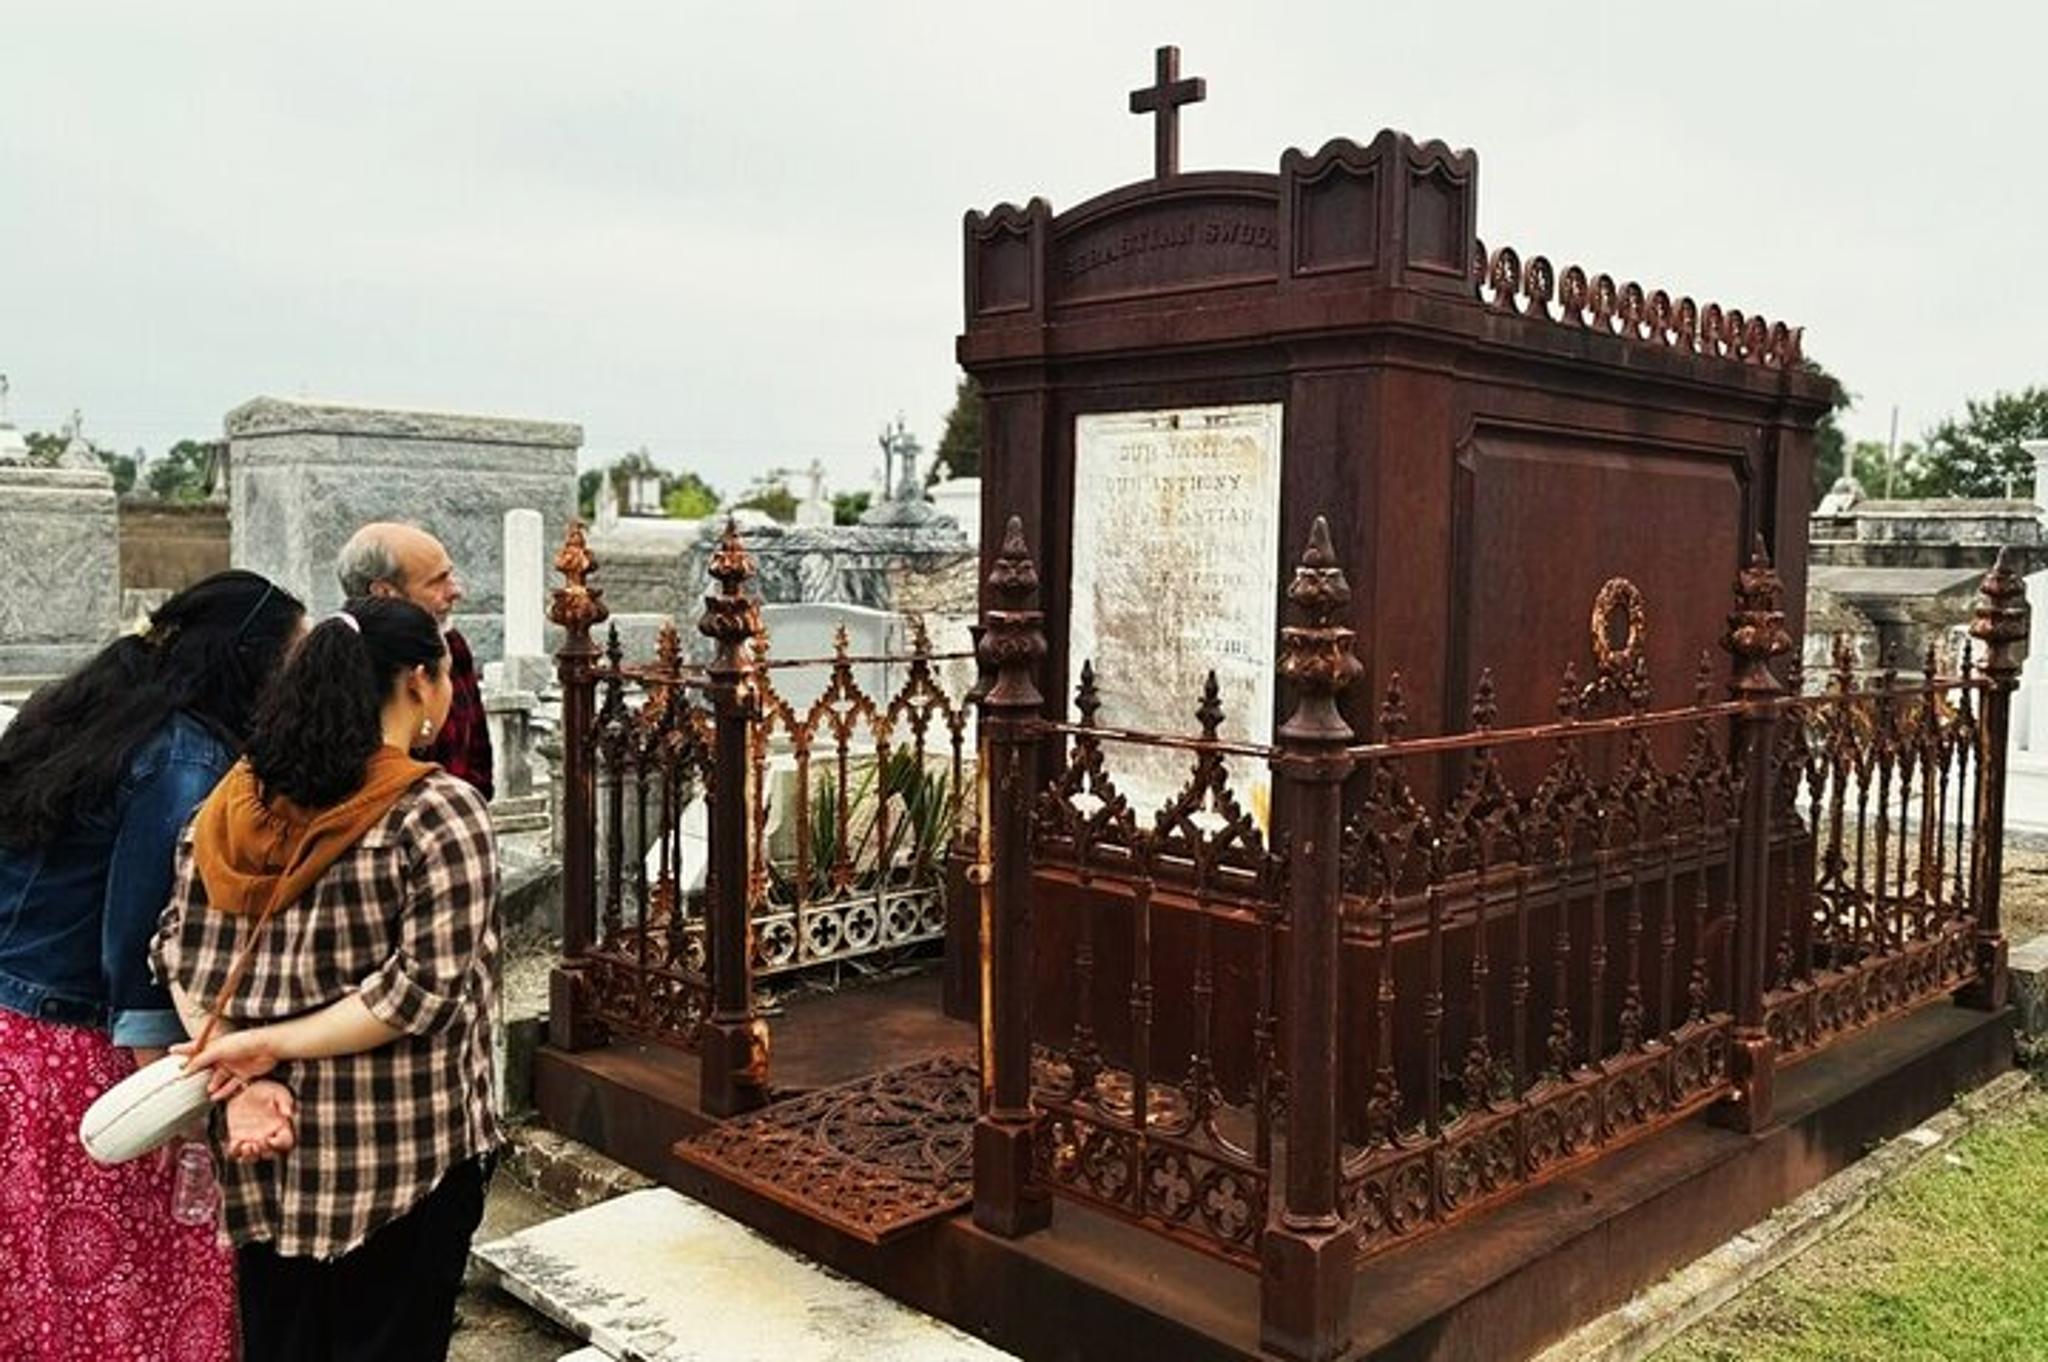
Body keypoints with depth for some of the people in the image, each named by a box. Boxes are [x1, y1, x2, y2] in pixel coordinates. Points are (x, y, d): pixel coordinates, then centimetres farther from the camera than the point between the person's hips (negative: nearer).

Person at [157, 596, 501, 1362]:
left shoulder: (237, 798, 2)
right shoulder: (439, 811, -16)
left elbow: (185, 954, 0)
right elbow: (423, 989, -21)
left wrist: (240, 1081, -6)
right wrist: (273, 1045, -12)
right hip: (399, 1145, -5)